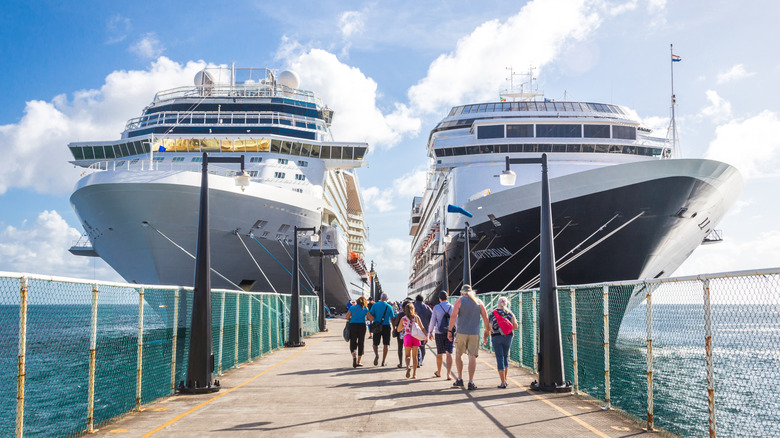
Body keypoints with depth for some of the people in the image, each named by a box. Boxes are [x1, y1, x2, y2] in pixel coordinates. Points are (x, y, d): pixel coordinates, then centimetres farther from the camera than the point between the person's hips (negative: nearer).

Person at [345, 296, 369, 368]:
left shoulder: (352, 307, 7)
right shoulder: (365, 309, 2)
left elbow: (347, 317, -1)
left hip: (352, 325, 1)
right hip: (362, 326, -1)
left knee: (353, 343, 7)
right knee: (361, 344, 10)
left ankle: (354, 356, -21)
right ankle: (358, 362, 13)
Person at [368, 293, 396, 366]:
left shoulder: (375, 305, 0)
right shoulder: (389, 307, -2)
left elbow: (370, 317, -3)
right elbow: (392, 319, 0)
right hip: (386, 326, -1)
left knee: (375, 343, 12)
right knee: (386, 344, 9)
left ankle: (376, 354, -17)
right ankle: (384, 361, 7)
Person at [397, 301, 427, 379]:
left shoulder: (403, 319, -1)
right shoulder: (416, 317, -1)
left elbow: (398, 329, 8)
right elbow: (422, 328, 0)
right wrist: (426, 336, 10)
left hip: (407, 337, -1)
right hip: (415, 337, 1)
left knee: (408, 355, 11)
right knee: (414, 356, 10)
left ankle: (408, 367, -20)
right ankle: (414, 374, 11)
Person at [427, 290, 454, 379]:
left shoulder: (436, 307, -4)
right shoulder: (452, 307, -1)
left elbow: (433, 321, -1)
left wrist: (430, 332, 9)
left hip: (439, 333, 0)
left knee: (439, 353, 13)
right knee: (449, 353, -4)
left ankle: (438, 372, 29)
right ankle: (449, 374, -14)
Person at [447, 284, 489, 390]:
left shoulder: (459, 301, -1)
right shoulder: (478, 301, 7)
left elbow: (453, 316, -11)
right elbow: (485, 317, 7)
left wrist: (450, 330, -7)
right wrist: (487, 330, 17)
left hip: (461, 332, -1)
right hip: (474, 333, 1)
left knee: (458, 355, 15)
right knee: (472, 356, 1)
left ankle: (460, 379, 17)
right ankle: (471, 382, -5)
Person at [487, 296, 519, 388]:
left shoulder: (493, 313, -1)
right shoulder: (510, 313, 4)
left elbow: (489, 326, -3)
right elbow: (515, 326, -1)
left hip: (496, 337, -2)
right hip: (508, 337, 2)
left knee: (500, 358, -1)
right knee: (505, 356, 20)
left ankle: (503, 382, -6)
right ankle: (505, 379, 23)